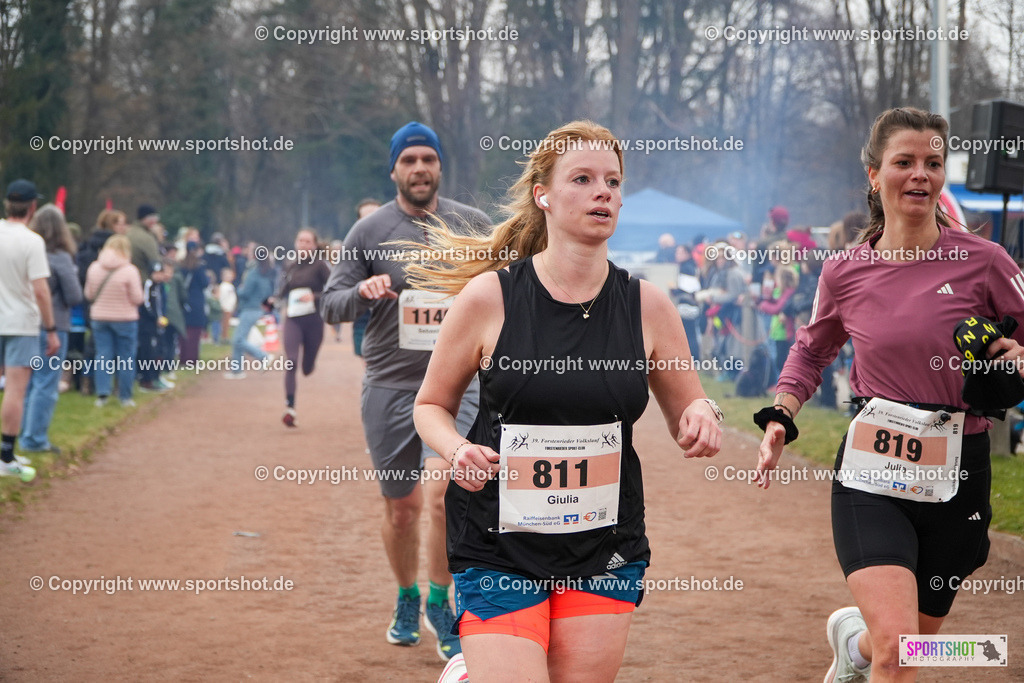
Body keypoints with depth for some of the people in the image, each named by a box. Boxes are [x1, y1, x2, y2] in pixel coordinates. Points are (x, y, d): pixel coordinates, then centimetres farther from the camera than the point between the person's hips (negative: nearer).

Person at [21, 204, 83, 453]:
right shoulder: (60, 258, -13)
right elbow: (75, 297, -10)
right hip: (52, 326, -6)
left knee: (28, 383, 16)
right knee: (46, 385, 0)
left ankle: (25, 433, 22)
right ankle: (35, 439, 1)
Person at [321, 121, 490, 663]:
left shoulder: (473, 225, 4)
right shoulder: (368, 231, 1)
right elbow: (330, 306, 0)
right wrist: (362, 291, -21)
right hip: (389, 386, 1)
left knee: (441, 489, -20)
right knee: (402, 506, 9)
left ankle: (439, 605, -4)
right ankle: (407, 600, 33)